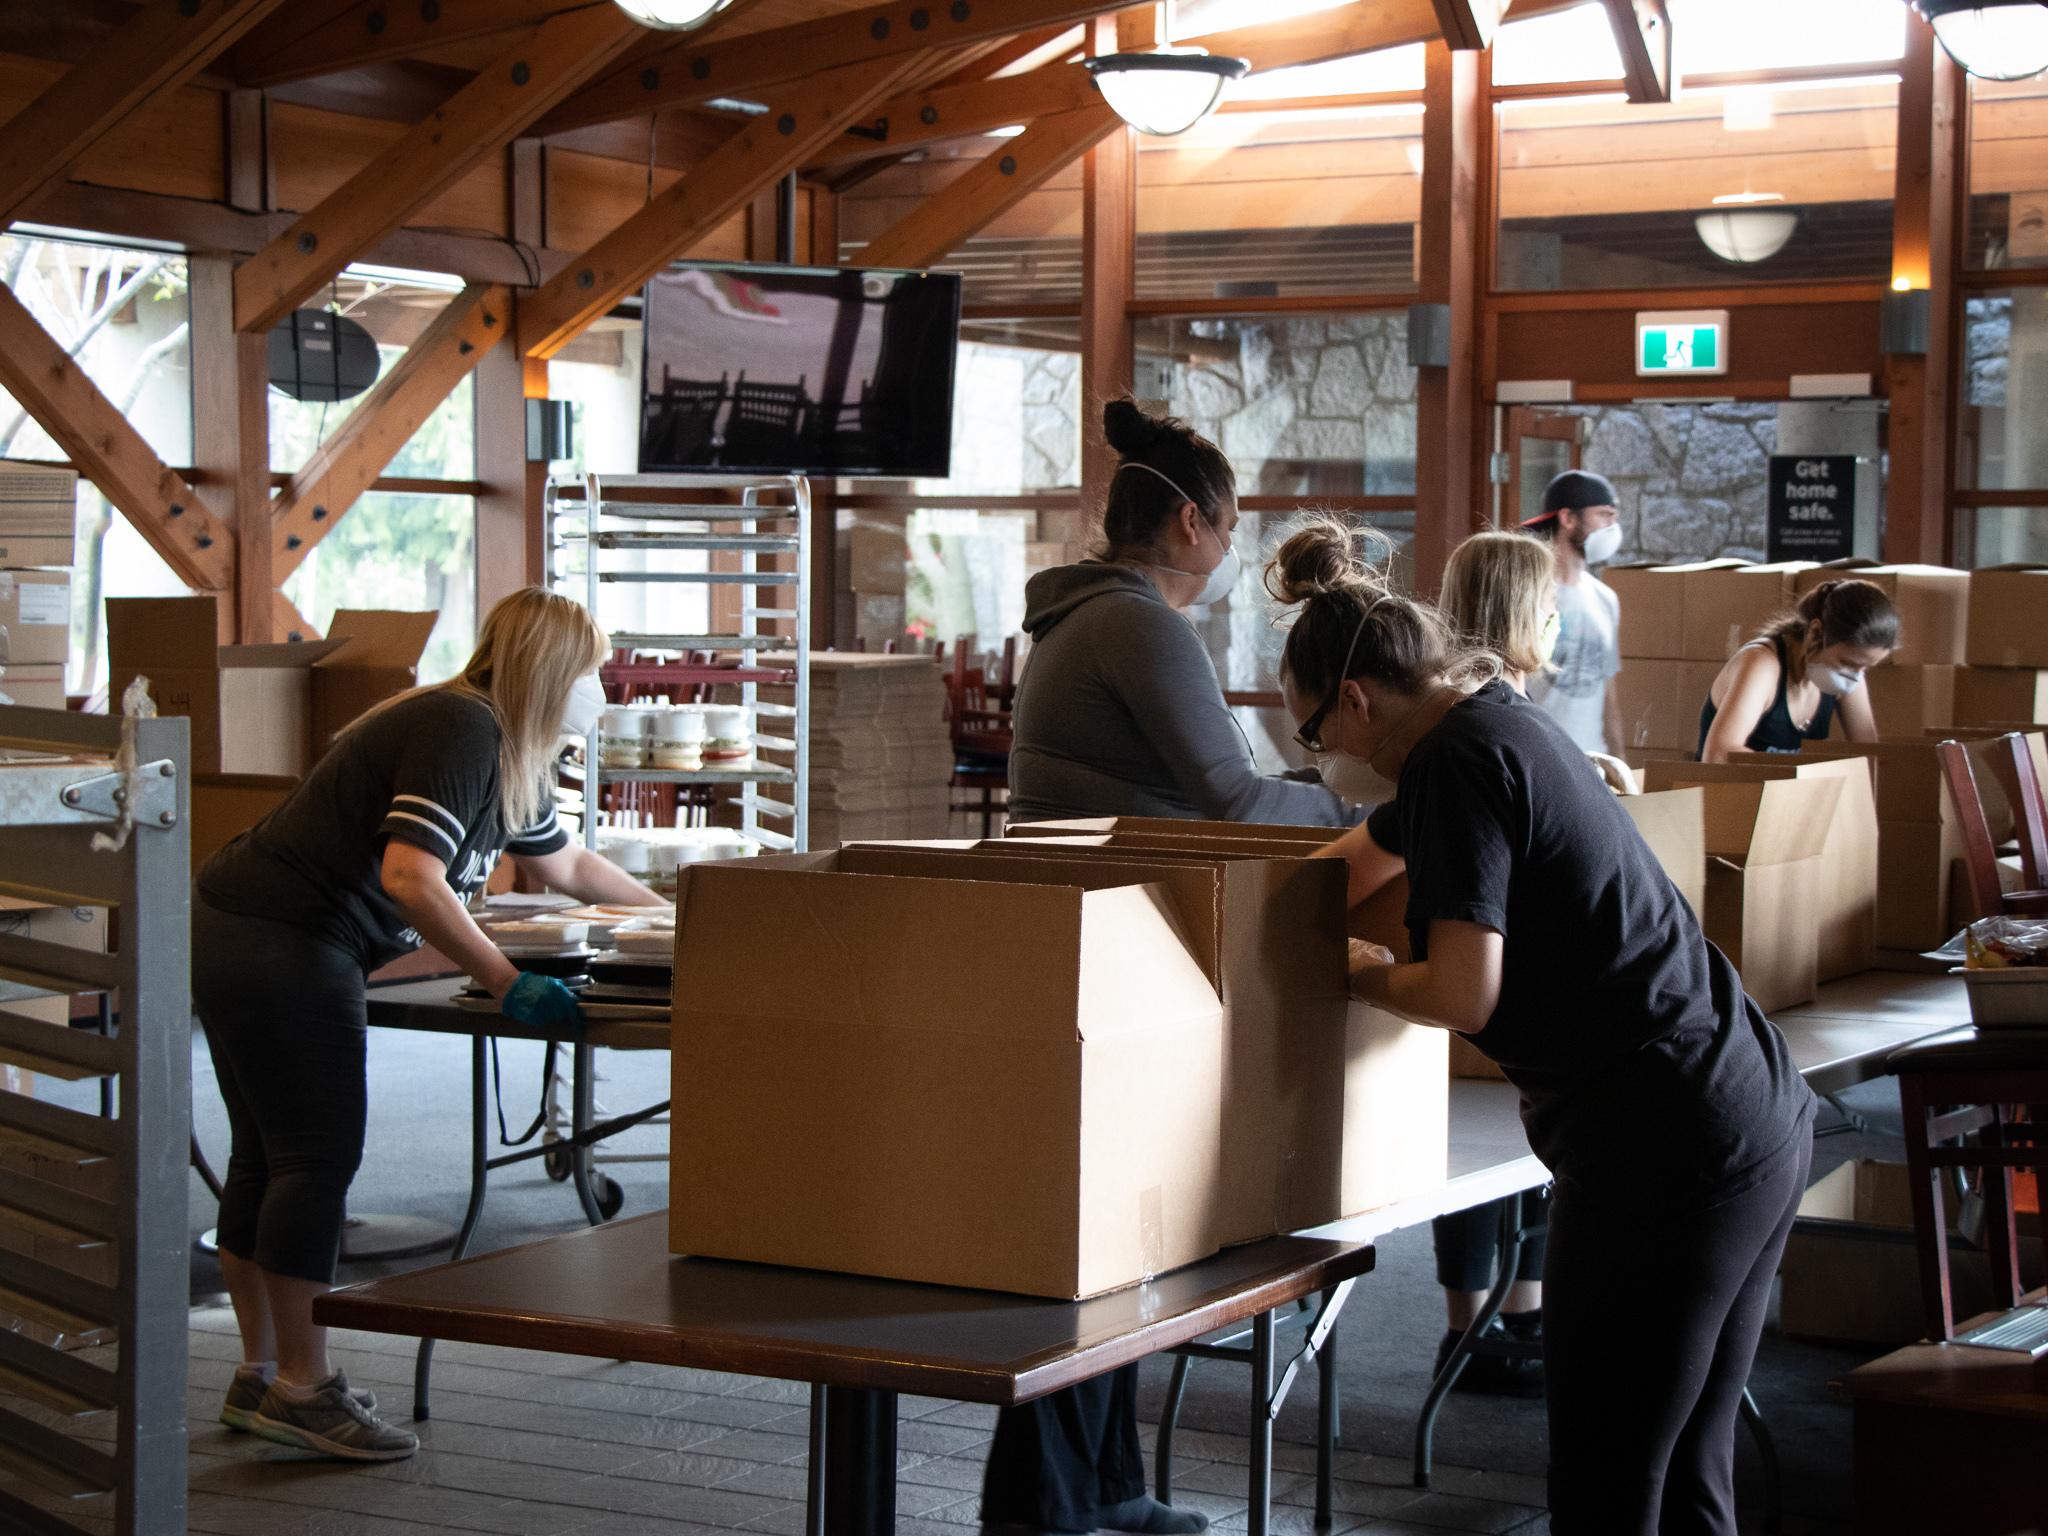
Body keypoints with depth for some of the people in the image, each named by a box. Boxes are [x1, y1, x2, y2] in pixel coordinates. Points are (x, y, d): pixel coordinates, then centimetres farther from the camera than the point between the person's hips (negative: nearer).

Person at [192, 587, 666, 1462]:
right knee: (318, 1157, -7)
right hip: (285, 953, -11)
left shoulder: (502, 753, 16)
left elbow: (565, 866, 32)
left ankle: (263, 1375, 22)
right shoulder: (460, 733, -16)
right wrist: (508, 984, -24)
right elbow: (411, 878, -27)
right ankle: (301, 1388, -2)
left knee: (266, 1159, 14)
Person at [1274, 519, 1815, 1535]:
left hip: (1658, 1154, -10)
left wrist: (1360, 976, 1)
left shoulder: (1460, 762, -12)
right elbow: (1363, 856, 35)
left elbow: (1463, 995, -18)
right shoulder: (1500, 723, 18)